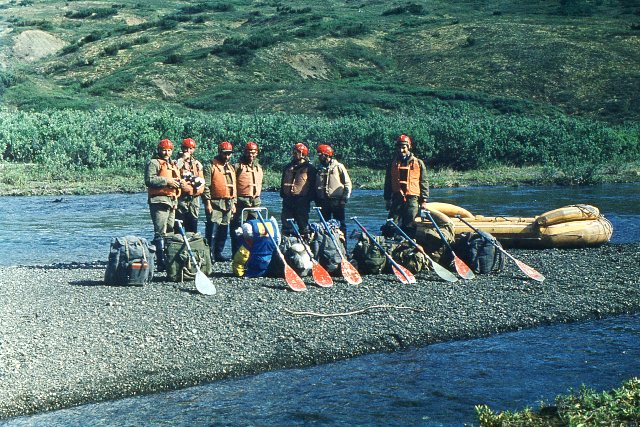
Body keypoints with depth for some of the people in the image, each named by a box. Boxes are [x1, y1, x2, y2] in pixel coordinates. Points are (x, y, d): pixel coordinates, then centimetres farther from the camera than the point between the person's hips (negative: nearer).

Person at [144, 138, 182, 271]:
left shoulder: (173, 164, 24)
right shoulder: (154, 163, -3)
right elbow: (149, 180, -16)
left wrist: (178, 183, 13)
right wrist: (167, 181, -17)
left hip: (172, 201, 9)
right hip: (159, 200, -9)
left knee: (170, 232, 12)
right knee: (160, 233, -13)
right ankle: (161, 262, -16)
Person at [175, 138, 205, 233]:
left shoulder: (197, 164, 18)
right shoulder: (179, 161, 4)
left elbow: (202, 181, 19)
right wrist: (183, 159, -13)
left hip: (194, 198, 5)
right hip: (181, 198, -5)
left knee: (192, 227, 8)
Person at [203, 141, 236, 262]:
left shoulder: (230, 168, 19)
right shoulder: (210, 167, -3)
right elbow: (206, 186, -9)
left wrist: (233, 203, 17)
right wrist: (207, 202, -16)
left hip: (228, 204, 7)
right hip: (215, 203, -7)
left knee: (224, 230, 8)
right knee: (213, 228, -11)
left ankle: (218, 253, 15)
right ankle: (210, 253, -9)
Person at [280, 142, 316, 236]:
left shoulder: (309, 168, 1)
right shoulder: (288, 167, 18)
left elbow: (312, 184, -2)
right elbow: (283, 182, 24)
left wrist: (310, 197, -8)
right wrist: (282, 194, 14)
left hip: (302, 200, -5)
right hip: (288, 199, 5)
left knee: (303, 223, -1)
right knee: (286, 224, 3)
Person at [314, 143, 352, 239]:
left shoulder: (338, 167, 1)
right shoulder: (319, 169, 14)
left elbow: (347, 183, 0)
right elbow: (315, 186, 19)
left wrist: (344, 198, -7)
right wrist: (317, 201, 11)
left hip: (336, 201, -4)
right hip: (323, 202, 4)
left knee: (340, 224, -2)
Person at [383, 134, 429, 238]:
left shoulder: (418, 163, 5)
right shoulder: (393, 164, 13)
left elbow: (424, 183, 5)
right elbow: (387, 183, 17)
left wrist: (424, 200, 0)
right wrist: (387, 199, 12)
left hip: (412, 199, -2)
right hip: (397, 198, 2)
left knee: (410, 227, -2)